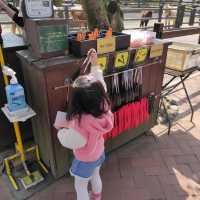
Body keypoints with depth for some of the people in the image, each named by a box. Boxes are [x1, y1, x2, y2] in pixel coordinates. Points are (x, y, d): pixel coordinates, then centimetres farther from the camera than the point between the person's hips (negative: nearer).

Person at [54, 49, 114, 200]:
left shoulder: (80, 122, -43)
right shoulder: (103, 105, -27)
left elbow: (69, 143, -26)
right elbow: (101, 85, -10)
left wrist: (61, 127, -12)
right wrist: (94, 64, -5)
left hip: (85, 160, -6)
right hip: (99, 152, 7)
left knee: (80, 187, 23)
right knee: (96, 176, 35)